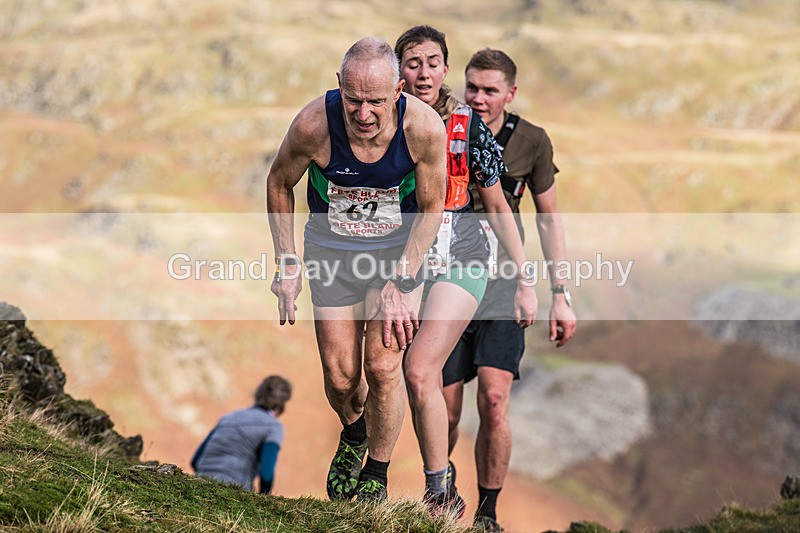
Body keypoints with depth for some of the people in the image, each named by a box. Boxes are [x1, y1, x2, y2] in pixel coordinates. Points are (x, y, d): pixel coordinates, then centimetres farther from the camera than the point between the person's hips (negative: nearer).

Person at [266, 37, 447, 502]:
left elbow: (432, 208, -11)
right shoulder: (314, 126, -28)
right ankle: (353, 433, 40)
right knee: (340, 376, 3)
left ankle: (376, 476, 14)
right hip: (332, 251, 1)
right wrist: (287, 264, -6)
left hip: (401, 248, -1)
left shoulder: (424, 127, -27)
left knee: (383, 367, -10)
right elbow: (280, 183, -5)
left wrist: (401, 282, -16)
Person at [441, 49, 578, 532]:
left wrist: (562, 296, 4)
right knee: (445, 410, -2)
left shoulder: (531, 142, -2)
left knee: (493, 401, -15)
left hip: (500, 282, 0)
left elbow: (548, 219, 8)